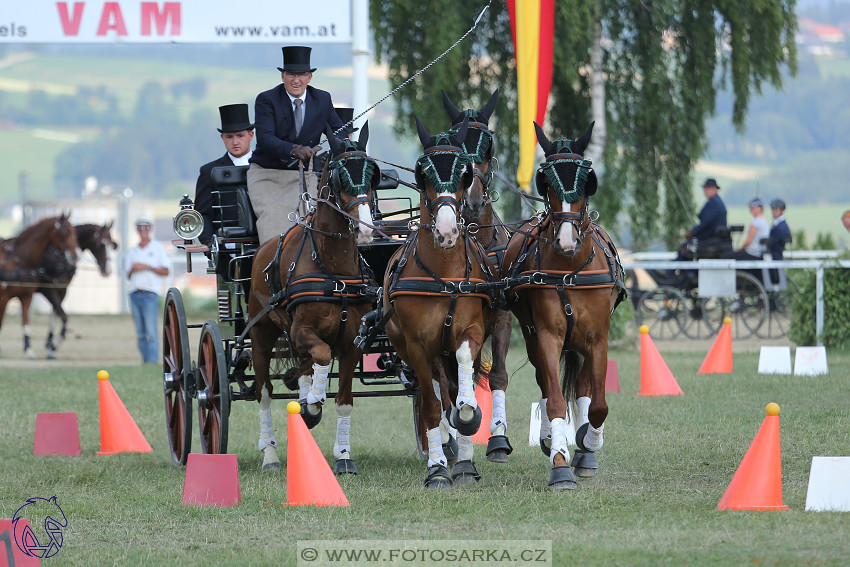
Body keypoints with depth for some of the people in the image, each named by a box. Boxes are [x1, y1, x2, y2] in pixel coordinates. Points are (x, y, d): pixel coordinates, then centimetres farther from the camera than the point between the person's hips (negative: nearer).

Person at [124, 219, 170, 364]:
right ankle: (144, 361, 5)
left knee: (151, 331, -14)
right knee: (140, 333, 3)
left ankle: (152, 361, -18)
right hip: (135, 294, 5)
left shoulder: (157, 247, 7)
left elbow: (165, 271, 1)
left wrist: (148, 267, -10)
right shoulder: (132, 251, 20)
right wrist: (132, 269, -1)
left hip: (150, 293, -5)